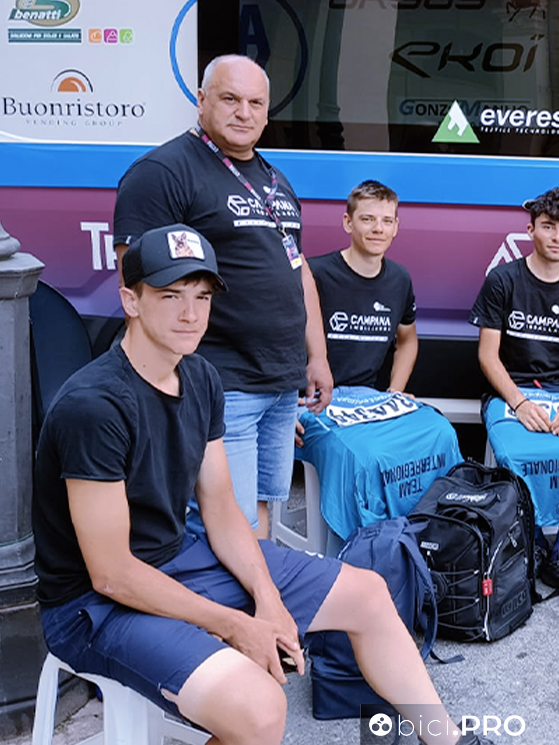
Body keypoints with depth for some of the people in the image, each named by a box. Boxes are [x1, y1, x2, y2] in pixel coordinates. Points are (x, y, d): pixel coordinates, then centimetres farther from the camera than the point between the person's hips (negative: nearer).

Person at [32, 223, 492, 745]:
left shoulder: (199, 378, 1)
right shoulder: (92, 405, -26)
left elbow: (220, 510, 5)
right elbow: (111, 574, -23)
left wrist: (268, 599, -9)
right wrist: (235, 627, -17)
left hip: (183, 555, 8)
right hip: (98, 603, -8)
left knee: (367, 593, 8)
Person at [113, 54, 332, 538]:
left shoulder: (275, 181, 19)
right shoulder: (162, 172, -8)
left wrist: (317, 357, 19)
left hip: (285, 384, 8)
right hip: (219, 388, -8)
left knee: (262, 507, 15)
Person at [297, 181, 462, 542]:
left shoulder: (399, 280, 13)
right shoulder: (316, 275, -8)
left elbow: (407, 341, 29)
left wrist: (394, 394, 14)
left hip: (370, 397, 6)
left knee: (440, 433, -20)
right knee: (361, 454, -34)